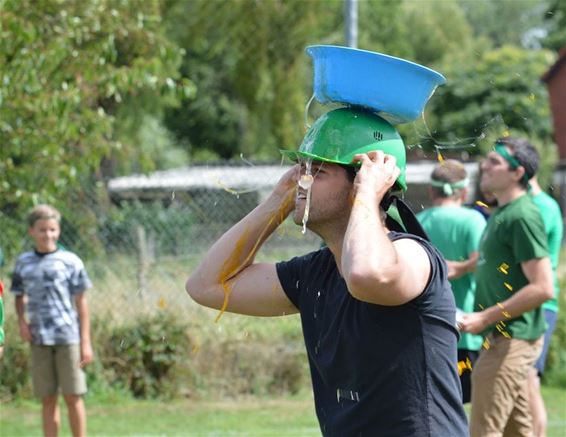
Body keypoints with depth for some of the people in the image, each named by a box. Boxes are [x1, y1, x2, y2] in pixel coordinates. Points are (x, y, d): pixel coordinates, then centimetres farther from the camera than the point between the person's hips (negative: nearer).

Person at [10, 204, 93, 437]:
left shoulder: (70, 261, 0)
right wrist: (21, 320, -2)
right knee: (47, 399, 6)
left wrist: (86, 342, -2)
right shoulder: (23, 262, 8)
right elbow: (20, 296, 19)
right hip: (39, 339, 3)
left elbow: (81, 302, 2)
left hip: (68, 338, -2)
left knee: (73, 397, -1)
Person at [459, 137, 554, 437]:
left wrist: (486, 318, -19)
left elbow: (542, 288, -21)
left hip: (513, 340, -10)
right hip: (503, 338, 10)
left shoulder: (523, 216, -16)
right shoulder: (500, 213, 15)